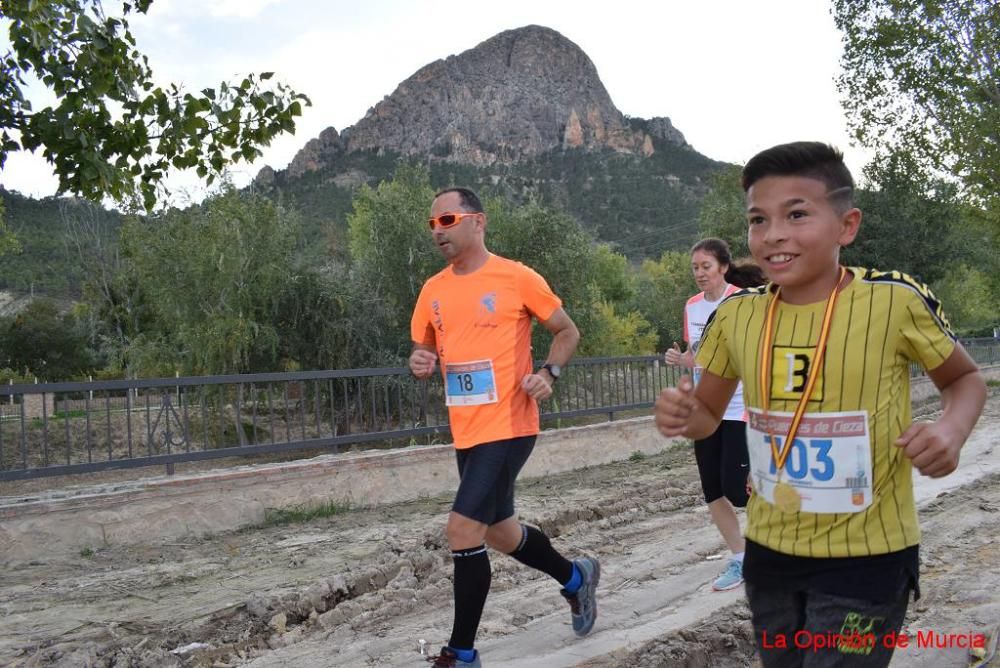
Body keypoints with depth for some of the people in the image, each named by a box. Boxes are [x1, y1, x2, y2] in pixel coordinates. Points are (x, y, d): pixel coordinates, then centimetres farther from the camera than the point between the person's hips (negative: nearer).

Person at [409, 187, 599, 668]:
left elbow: (567, 331, 3)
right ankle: (575, 577, 45)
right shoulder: (433, 290, 7)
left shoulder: (517, 278, -8)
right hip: (466, 431, 7)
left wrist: (549, 373, -14)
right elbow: (423, 349, 17)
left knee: (463, 530, -12)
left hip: (508, 426, -7)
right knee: (500, 533, 18)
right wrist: (420, 363, -6)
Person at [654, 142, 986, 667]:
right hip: (769, 551, 4)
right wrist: (682, 414, -15)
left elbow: (965, 379, 3)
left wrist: (952, 429, -18)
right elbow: (708, 415, 8)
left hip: (867, 556, -4)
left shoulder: (895, 300, -15)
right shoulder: (735, 315, -5)